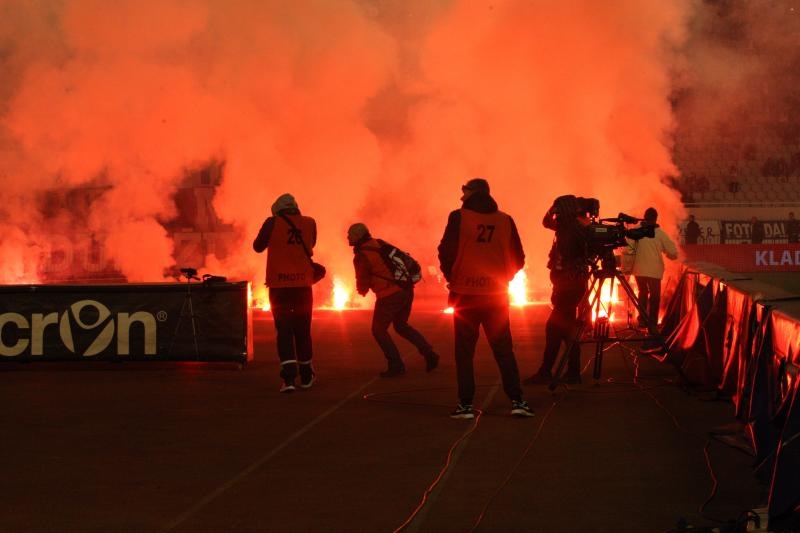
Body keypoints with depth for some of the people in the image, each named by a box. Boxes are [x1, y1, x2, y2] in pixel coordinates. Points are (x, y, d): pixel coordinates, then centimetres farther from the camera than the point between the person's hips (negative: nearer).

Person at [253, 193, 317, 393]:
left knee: (284, 330, -1)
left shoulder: (273, 223, -6)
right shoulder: (309, 223, 2)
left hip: (279, 285, -2)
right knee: (302, 330, 15)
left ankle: (289, 376, -16)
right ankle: (306, 376, 25)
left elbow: (258, 246, 8)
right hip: (303, 284, 2)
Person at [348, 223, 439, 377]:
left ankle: (396, 365, 3)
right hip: (407, 290, 8)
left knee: (379, 330, 10)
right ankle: (429, 354, 15)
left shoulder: (361, 256, -9)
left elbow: (363, 283, -2)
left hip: (390, 295, -8)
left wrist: (362, 290, 22)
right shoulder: (380, 244, 13)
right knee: (401, 326, 26)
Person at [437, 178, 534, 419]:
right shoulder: (505, 220, 4)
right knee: (504, 349, 8)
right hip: (496, 296, 2)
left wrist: (452, 278, 8)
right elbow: (518, 258, 5)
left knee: (464, 351, 4)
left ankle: (466, 404, 1)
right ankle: (516, 400, 2)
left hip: (465, 293, -2)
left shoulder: (459, 217, -5)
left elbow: (446, 252, -8)